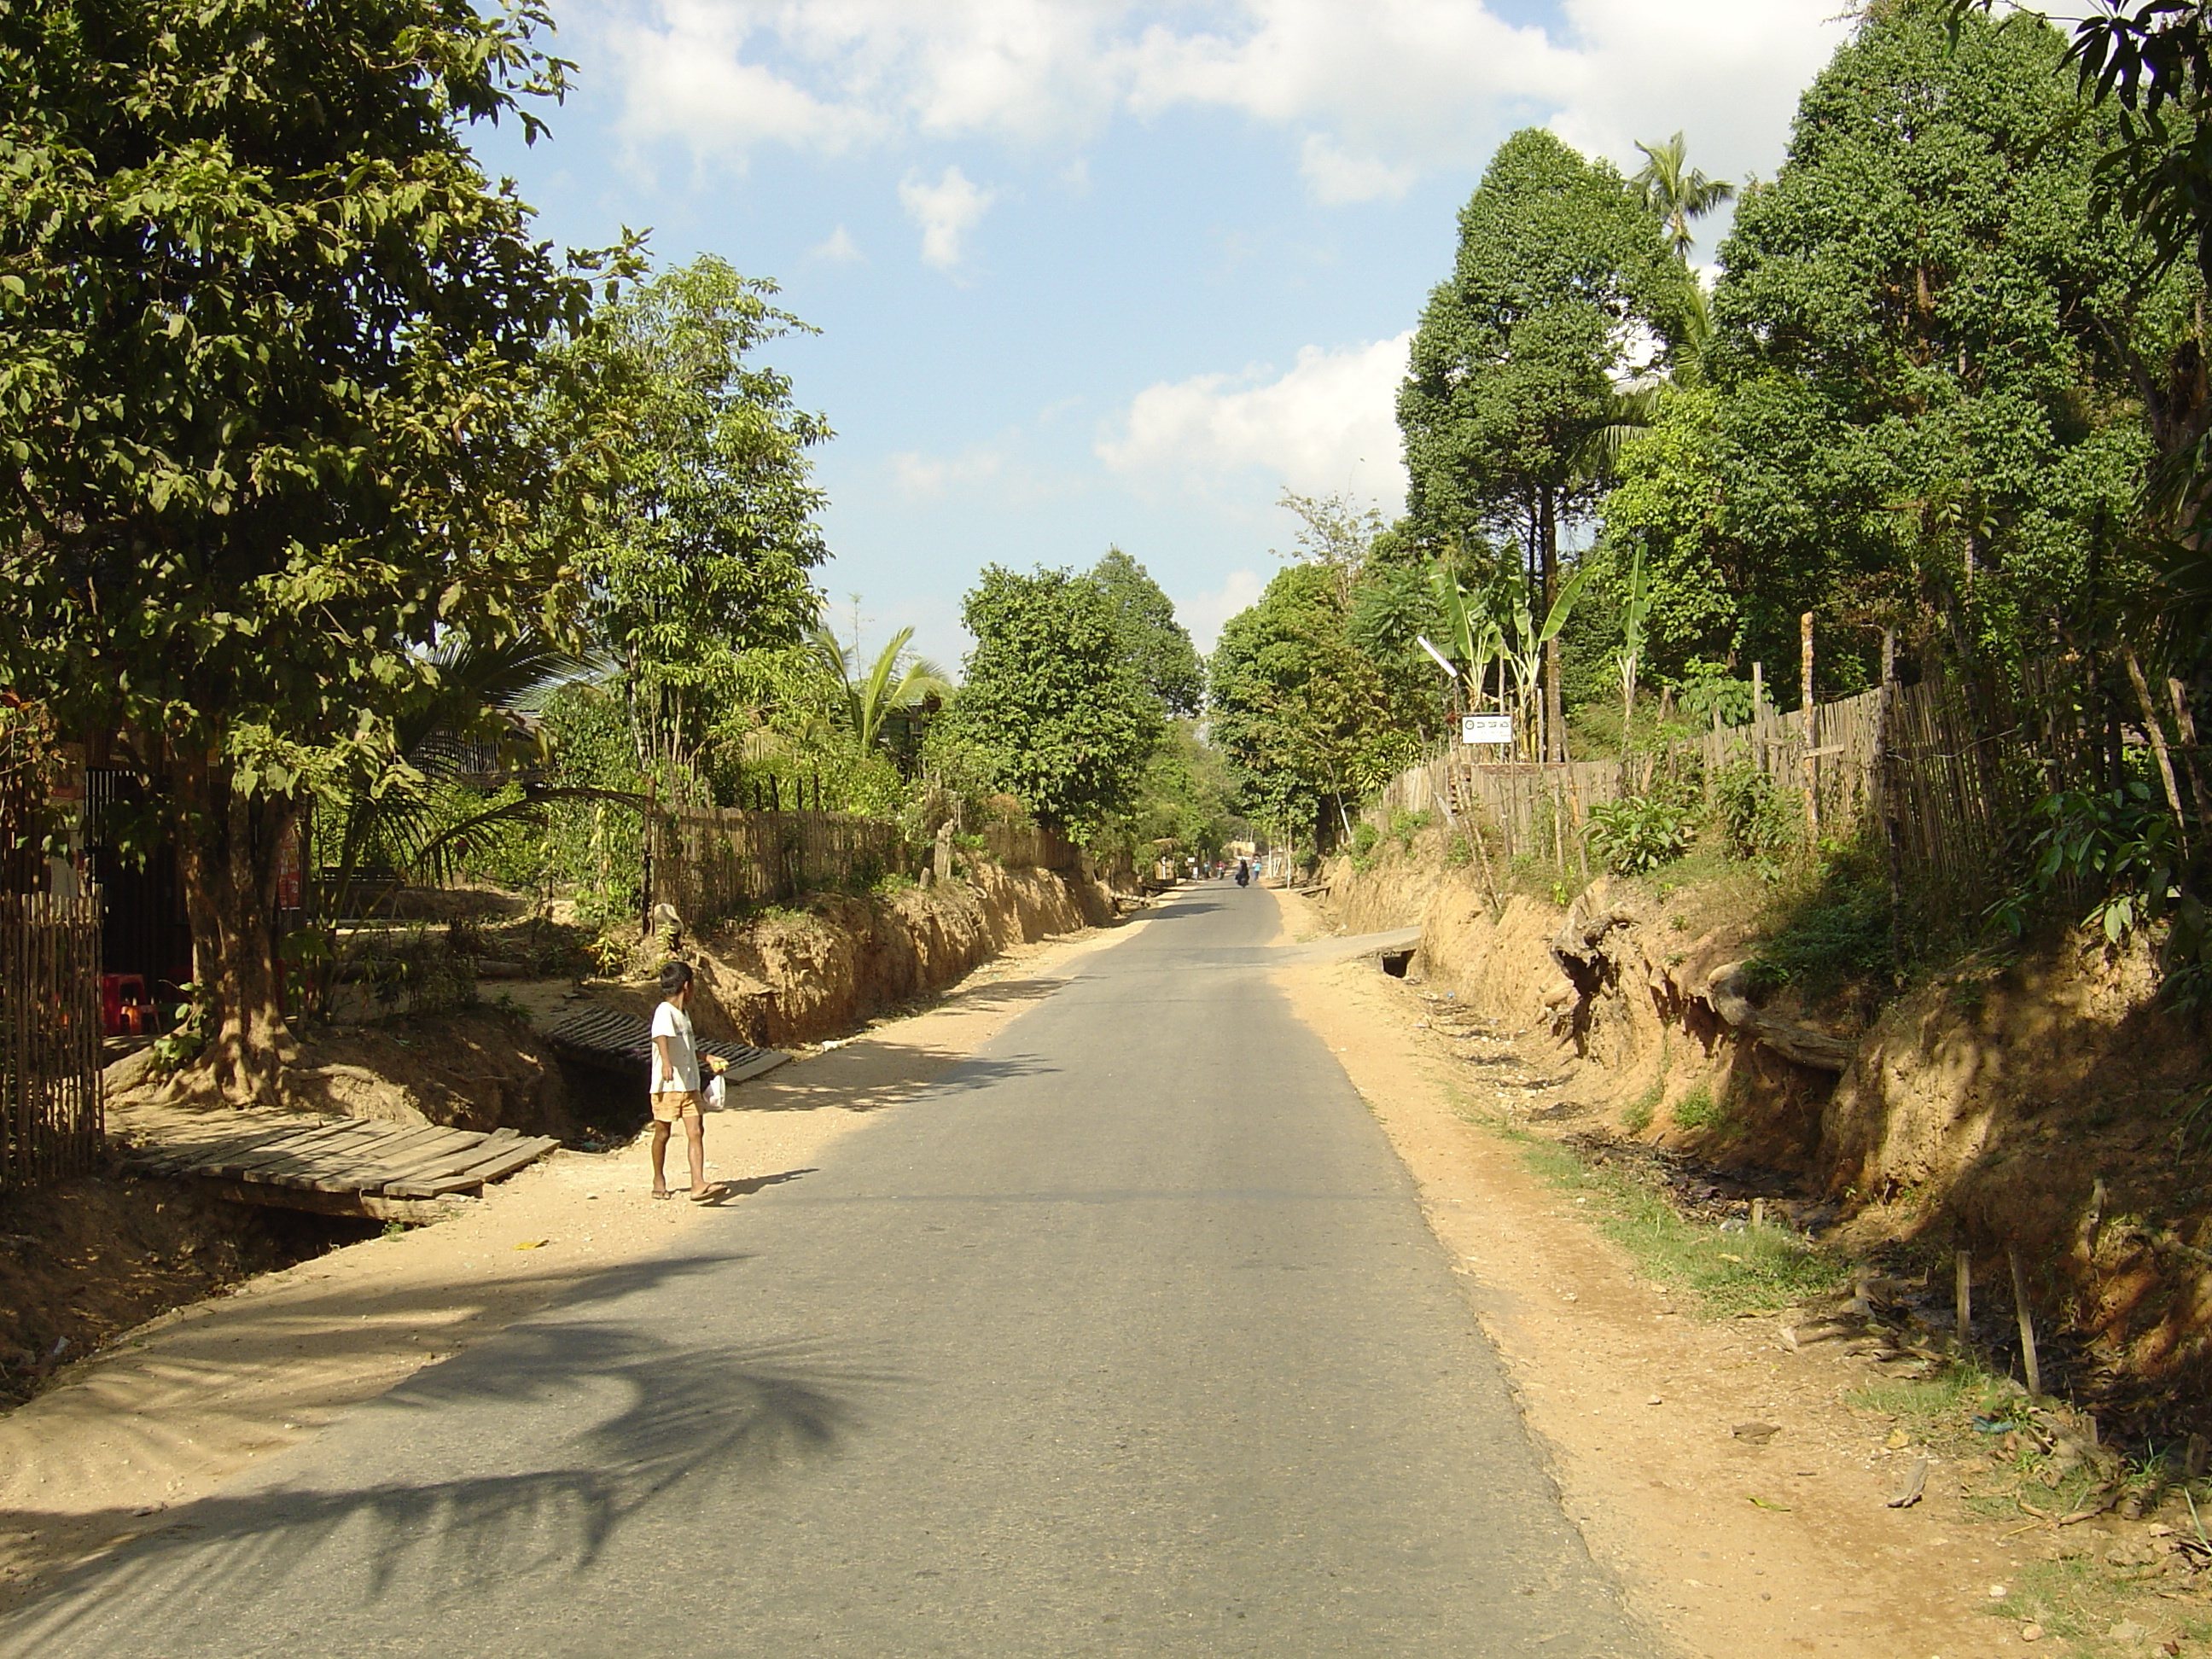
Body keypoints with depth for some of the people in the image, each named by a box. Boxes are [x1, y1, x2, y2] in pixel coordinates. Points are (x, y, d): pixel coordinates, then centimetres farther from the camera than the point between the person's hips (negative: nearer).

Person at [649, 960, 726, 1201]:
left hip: (689, 1086, 7)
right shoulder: (664, 1012, -12)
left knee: (696, 1132, -6)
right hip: (667, 1086, -7)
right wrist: (665, 1061, -50)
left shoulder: (684, 1014, 17)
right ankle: (659, 1181, 25)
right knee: (663, 1134, 7)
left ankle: (698, 1184, -13)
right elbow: (661, 1036, -33)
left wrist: (709, 1058, 39)